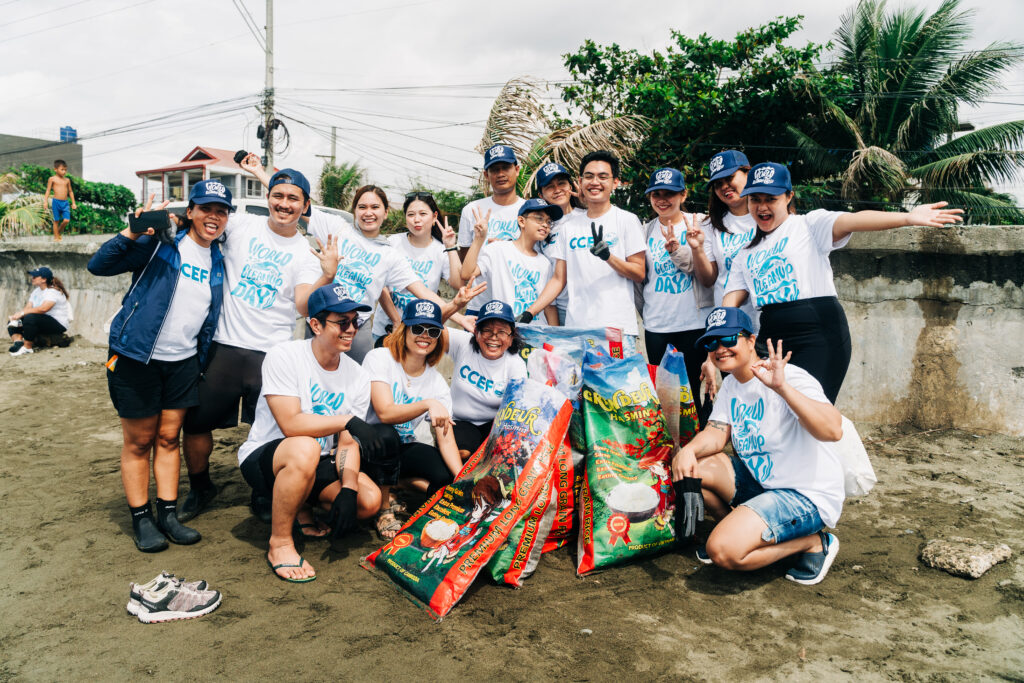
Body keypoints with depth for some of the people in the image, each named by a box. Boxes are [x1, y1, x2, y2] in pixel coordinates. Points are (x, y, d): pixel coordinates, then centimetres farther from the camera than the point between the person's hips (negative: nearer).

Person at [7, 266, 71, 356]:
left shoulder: (54, 291, -15)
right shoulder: (36, 291, 15)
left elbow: (43, 309, -30)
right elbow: (28, 307, 7)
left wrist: (22, 313, -28)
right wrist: (16, 315, -13)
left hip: (58, 324, -10)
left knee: (30, 317, -34)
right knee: (12, 321, 4)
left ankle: (27, 348, -24)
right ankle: (18, 341, -19)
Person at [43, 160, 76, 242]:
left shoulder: (67, 180, 11)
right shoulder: (52, 179, 1)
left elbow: (70, 191, 19)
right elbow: (48, 190, 2)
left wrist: (73, 203, 17)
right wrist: (45, 201, -7)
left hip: (65, 202, 3)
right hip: (56, 202, -3)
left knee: (66, 220, -7)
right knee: (56, 220, 2)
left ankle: (60, 232, 20)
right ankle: (56, 237, 11)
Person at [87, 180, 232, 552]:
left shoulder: (218, 262, 7)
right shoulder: (160, 244, -10)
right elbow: (98, 266, -18)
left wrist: (203, 357, 5)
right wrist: (133, 231, -30)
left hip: (183, 361, 5)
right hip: (137, 358, -5)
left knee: (168, 438, 11)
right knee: (139, 441, 5)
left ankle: (168, 515, 18)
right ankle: (141, 520, 16)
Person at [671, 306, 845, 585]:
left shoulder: (791, 377, -19)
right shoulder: (731, 384, 8)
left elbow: (833, 430, -34)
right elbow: (717, 433, 0)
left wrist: (782, 387, -45)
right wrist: (688, 450, -22)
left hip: (807, 497, -8)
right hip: (760, 483, 8)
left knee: (724, 551, -24)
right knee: (691, 465, -8)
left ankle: (814, 542, -1)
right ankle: (737, 529, 12)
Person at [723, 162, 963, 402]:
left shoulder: (809, 224, 6)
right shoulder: (745, 255, 18)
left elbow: (852, 221, -13)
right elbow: (729, 306, 10)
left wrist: (908, 217, -30)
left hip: (820, 334, -4)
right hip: (771, 338, 5)